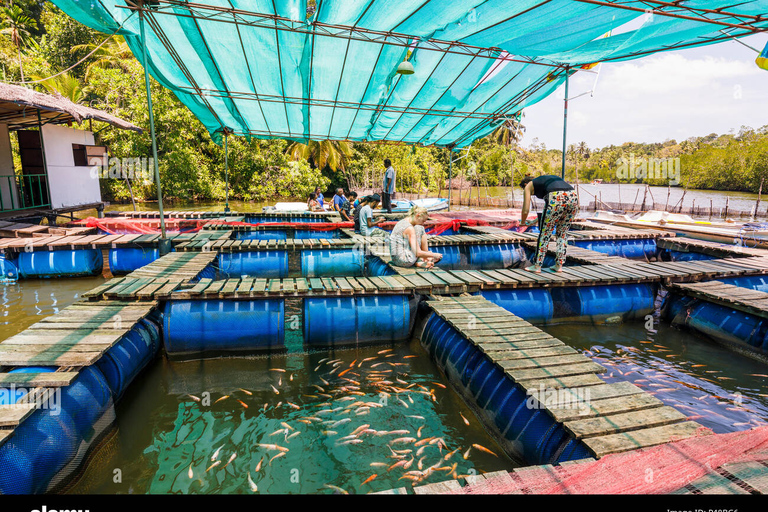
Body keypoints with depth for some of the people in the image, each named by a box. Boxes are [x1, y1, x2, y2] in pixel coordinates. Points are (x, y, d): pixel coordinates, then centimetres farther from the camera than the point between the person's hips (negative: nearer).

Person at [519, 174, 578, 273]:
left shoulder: (529, 185, 22)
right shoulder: (546, 179, 38)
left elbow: (526, 210, 20)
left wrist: (522, 222, 39)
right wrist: (535, 221, 49)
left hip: (556, 198, -6)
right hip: (573, 196, 6)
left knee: (545, 233, 7)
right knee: (563, 233, 19)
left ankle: (537, 266, 14)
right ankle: (559, 265, 22)